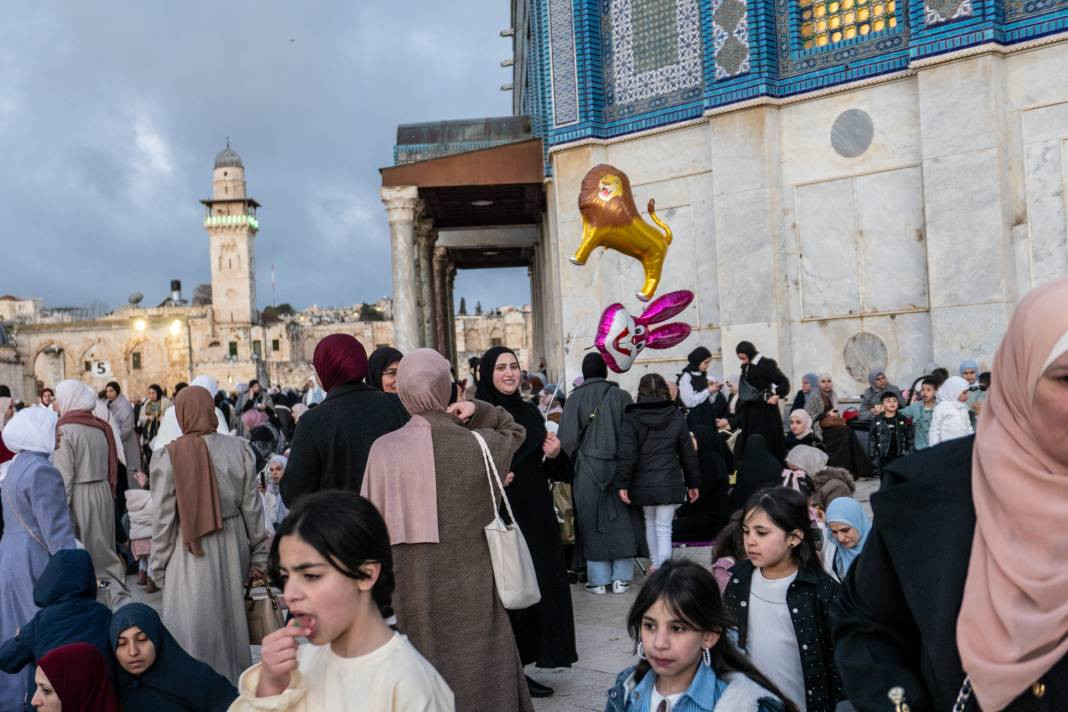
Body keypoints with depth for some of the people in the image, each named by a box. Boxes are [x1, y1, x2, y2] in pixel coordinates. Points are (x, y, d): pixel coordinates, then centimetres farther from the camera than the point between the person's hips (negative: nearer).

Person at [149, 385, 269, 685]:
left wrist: (159, 565, 5)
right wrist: (258, 554, 10)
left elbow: (164, 518, -6)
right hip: (232, 545, 3)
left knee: (194, 626, 6)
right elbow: (252, 507, 1)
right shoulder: (238, 449, -4)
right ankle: (236, 682, 31)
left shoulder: (168, 457, -10)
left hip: (190, 550, -3)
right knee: (231, 616, 18)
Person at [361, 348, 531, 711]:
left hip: (413, 588, -1)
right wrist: (479, 410, 0)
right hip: (472, 588, 1)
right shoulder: (479, 445, -7)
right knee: (480, 674, 14)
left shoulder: (384, 449, -12)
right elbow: (512, 429, 17)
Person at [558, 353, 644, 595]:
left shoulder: (576, 399, -6)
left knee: (593, 521, 6)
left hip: (589, 468, -1)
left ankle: (598, 580, 9)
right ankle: (621, 577, 14)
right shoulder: (621, 396, -2)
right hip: (620, 466, 1)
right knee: (622, 520, 10)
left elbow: (567, 439, -6)